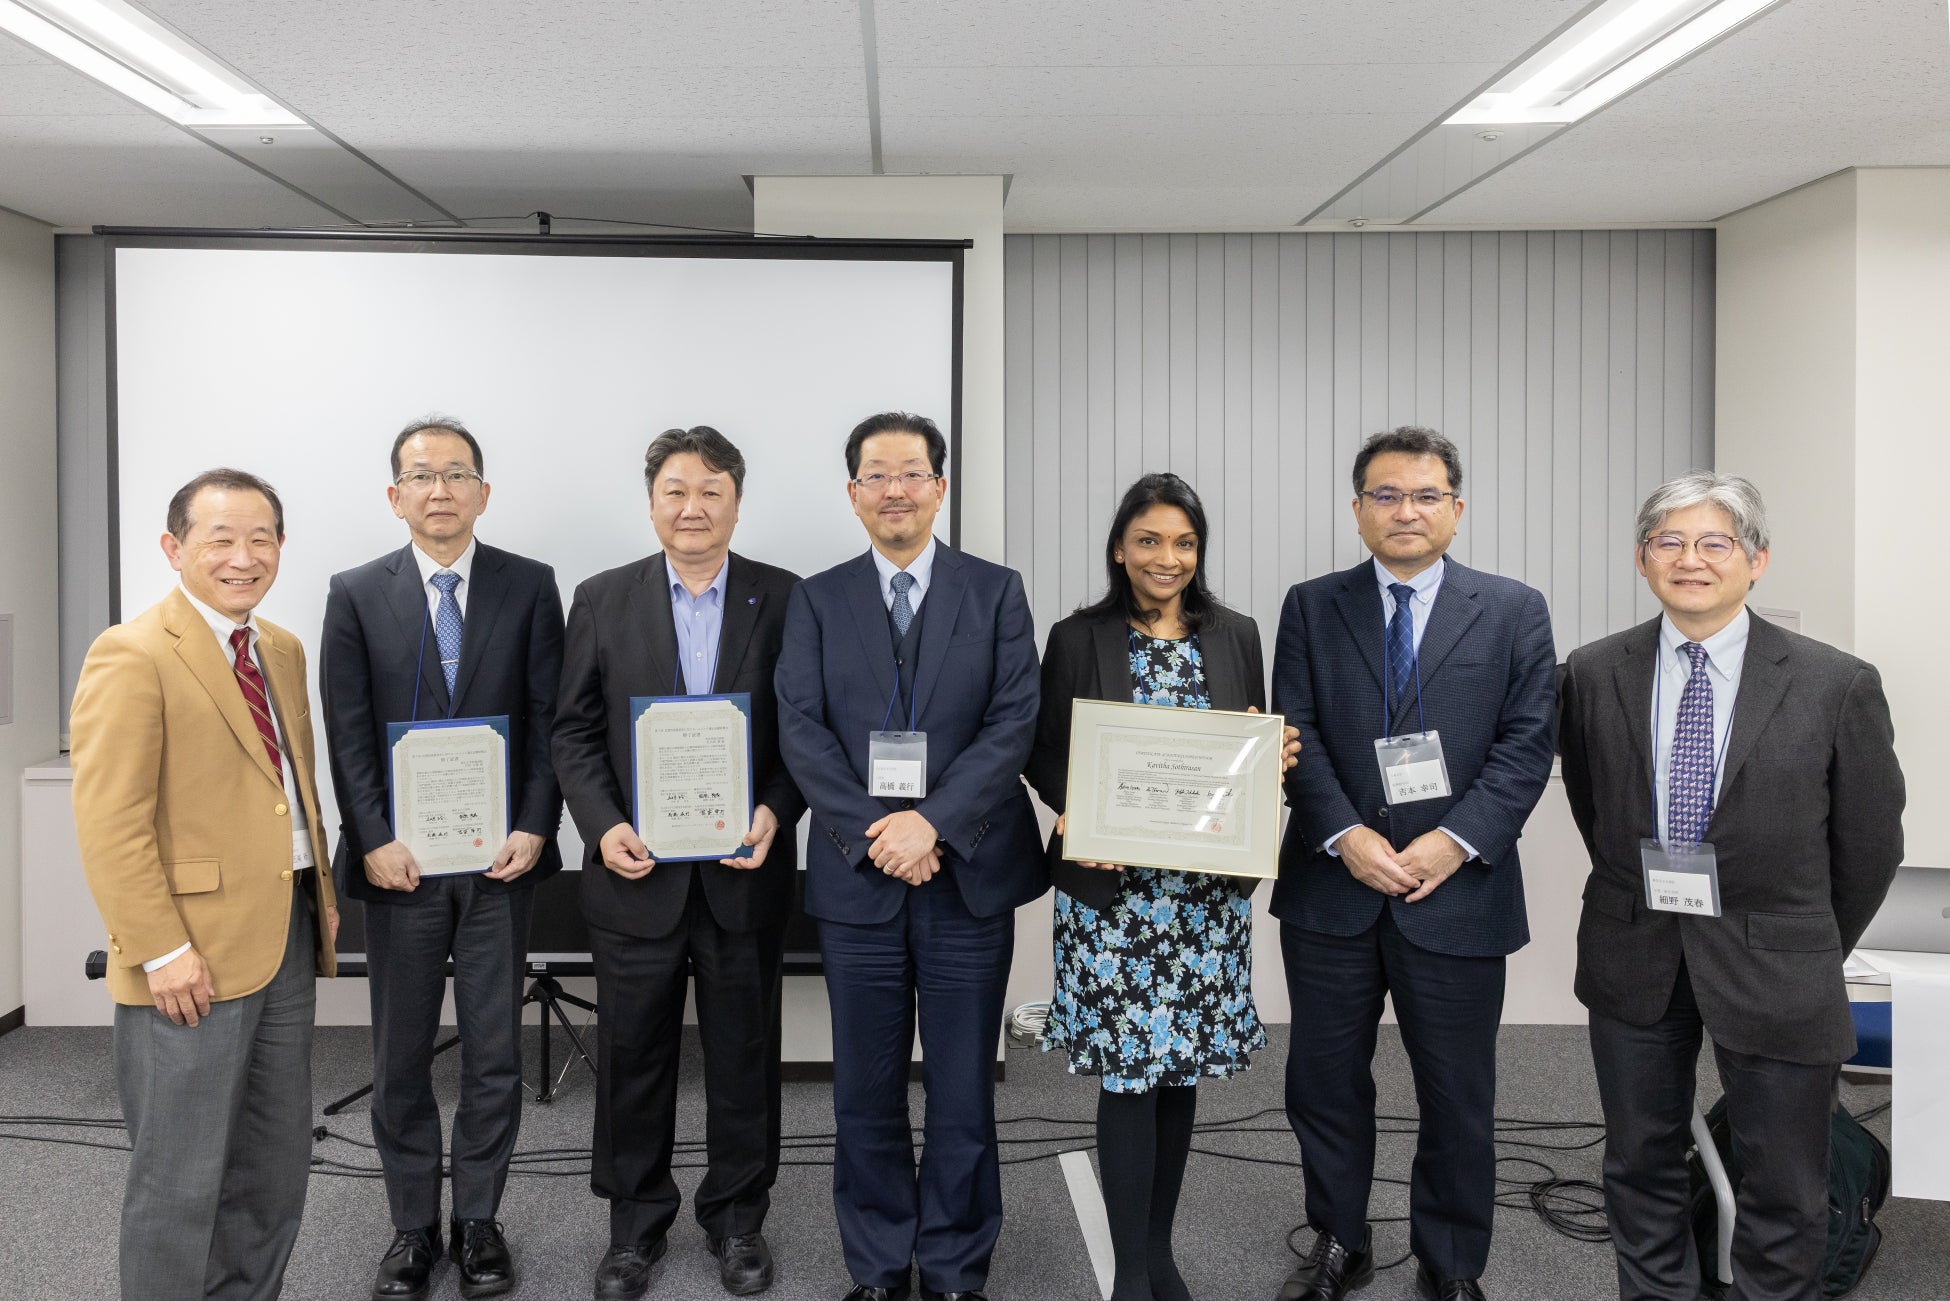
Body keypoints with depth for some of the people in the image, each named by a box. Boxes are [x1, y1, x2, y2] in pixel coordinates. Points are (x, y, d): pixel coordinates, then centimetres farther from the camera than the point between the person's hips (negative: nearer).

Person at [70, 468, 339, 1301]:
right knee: (183, 1180, 5)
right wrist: (163, 952, -19)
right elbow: (108, 825, -17)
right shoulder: (132, 655, -12)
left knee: (276, 1168, 17)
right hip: (192, 960, -7)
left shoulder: (283, 651, 12)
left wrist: (321, 892, 12)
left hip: (287, 937, 8)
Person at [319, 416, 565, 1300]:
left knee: (494, 1053, 8)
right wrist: (373, 843, -9)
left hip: (501, 859, 0)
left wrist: (533, 829, -9)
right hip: (399, 859, 0)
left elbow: (548, 719, 0)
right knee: (401, 1058, 10)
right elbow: (348, 734, 0)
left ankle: (478, 1221, 24)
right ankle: (412, 1228, 25)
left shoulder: (529, 586, 2)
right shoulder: (356, 595, 3)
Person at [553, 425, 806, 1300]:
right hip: (637, 871, 1)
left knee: (743, 1052, 12)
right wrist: (603, 826, -10)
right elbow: (574, 731, 3)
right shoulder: (602, 601, 3)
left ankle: (737, 1214, 31)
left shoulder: (785, 600, 0)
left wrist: (775, 811, -15)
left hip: (745, 872, 0)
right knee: (633, 1054, 11)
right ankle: (636, 1220, 30)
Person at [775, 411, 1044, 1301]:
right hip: (856, 879, 1)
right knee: (867, 1093, 10)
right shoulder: (818, 600, 7)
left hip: (969, 873, -1)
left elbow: (1014, 721, -5)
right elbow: (800, 730, -2)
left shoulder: (996, 591, 4)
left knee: (963, 1090, 8)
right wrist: (873, 832, -14)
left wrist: (933, 820, -16)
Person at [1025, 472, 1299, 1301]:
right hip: (1112, 888, -3)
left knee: (1182, 1067, 11)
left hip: (1208, 889, 3)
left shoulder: (1235, 637, 7)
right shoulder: (1078, 639, -1)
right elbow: (1043, 754, 2)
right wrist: (1077, 812, -16)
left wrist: (1276, 757, -11)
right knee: (1128, 1070, -2)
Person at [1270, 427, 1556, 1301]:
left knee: (1458, 1096, 10)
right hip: (1331, 890, 1)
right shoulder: (1311, 608, 6)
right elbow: (1296, 736, -1)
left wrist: (1454, 840, -15)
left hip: (1458, 892, -1)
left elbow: (1526, 746, -3)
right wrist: (1346, 835, -14)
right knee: (1325, 1082, 12)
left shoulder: (1514, 613, 3)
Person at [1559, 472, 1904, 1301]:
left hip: (1772, 967, -2)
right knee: (1641, 1167, 16)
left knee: (1784, 1193, 10)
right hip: (1634, 956, 2)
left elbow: (1869, 843, 0)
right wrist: (1639, 896, 12)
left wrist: (1816, 951, 8)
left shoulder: (1836, 685, -10)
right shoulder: (1594, 674, -3)